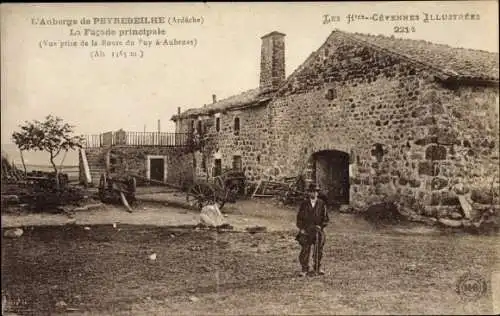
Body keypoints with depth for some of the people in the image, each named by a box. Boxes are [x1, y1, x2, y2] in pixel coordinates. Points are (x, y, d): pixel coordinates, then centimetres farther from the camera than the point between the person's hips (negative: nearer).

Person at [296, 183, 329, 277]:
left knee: (318, 250, 2)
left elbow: (325, 218, 8)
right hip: (306, 230, 0)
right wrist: (301, 228, -2)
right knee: (305, 250, -4)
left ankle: (317, 268, 16)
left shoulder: (322, 204, 5)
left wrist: (320, 226, -6)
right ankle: (304, 269, 6)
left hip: (318, 230, 0)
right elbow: (299, 217, 8)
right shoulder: (304, 204, 5)